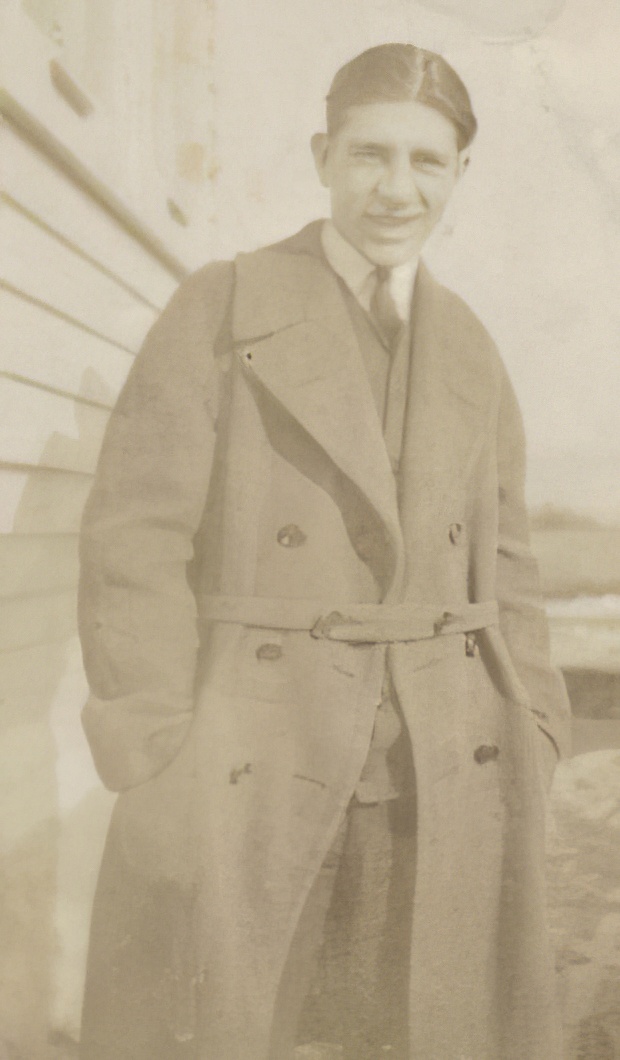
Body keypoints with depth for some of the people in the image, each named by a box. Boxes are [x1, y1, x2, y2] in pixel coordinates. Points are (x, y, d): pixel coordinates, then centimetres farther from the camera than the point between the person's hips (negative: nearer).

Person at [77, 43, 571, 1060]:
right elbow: (136, 534, -8)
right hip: (247, 762, -4)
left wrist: (528, 762, 5)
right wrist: (162, 773, -14)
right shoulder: (222, 304, -1)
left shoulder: (470, 350, 12)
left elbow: (501, 565, 13)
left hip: (444, 768, 4)